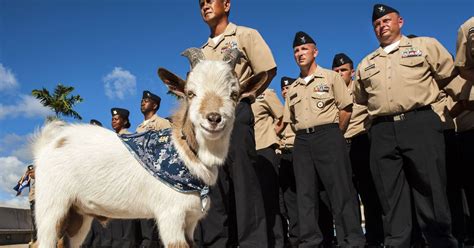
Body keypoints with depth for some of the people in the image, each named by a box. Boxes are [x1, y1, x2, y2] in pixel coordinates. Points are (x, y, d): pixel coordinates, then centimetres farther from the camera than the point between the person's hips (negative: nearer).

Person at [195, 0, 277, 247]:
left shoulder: (245, 35, 7)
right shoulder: (201, 51, 23)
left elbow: (267, 71, -1)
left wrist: (244, 97, -3)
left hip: (235, 112, -6)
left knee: (243, 178, -9)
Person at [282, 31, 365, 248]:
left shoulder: (330, 77, 6)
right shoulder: (293, 88, 20)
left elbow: (346, 108, 2)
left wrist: (334, 135, 3)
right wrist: (305, 135, 12)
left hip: (328, 135, -5)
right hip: (301, 141, 5)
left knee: (340, 190, -7)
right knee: (306, 193, 3)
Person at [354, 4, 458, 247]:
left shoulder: (425, 45, 12)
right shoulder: (366, 64, 21)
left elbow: (448, 75, 14)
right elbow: (361, 99, 29)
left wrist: (418, 93, 19)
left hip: (421, 124, -3)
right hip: (382, 132, 3)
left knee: (430, 191, -2)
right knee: (391, 198, 3)